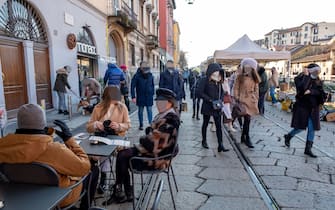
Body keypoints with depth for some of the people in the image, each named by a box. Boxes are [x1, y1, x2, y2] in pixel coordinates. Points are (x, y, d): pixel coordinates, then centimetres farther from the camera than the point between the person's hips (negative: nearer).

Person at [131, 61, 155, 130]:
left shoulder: (150, 75, 3)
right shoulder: (137, 76, -8)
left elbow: (152, 85, 12)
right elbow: (132, 86, -8)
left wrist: (152, 93, 6)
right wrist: (133, 97, -13)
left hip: (149, 96, 2)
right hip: (140, 97, -1)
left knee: (149, 110, -1)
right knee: (140, 111, 9)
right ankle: (141, 125, 21)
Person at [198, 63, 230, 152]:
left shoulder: (219, 81, 8)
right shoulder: (205, 81, -9)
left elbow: (222, 92, 17)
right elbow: (200, 93, -14)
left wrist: (221, 99, -2)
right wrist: (210, 100, -19)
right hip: (207, 106, -4)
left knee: (219, 126, 1)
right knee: (205, 123, 12)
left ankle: (220, 145, 2)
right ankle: (204, 141, 30)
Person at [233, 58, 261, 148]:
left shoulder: (255, 78, 10)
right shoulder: (240, 77, -3)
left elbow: (256, 89, 15)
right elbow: (236, 88, -3)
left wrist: (256, 99, 11)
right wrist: (237, 99, -10)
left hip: (252, 100, 5)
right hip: (243, 99, -5)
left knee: (247, 119, 10)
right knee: (247, 118, -11)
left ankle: (243, 137, 23)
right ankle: (247, 138, -1)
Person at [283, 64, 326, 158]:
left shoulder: (318, 81, 6)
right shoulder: (300, 79, -8)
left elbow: (321, 92, -5)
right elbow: (302, 88, -27)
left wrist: (311, 91, -22)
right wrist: (306, 76, -21)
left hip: (313, 108, 5)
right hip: (302, 107, -5)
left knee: (312, 129, 3)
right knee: (300, 127, -1)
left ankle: (308, 149, 12)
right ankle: (288, 136, 28)